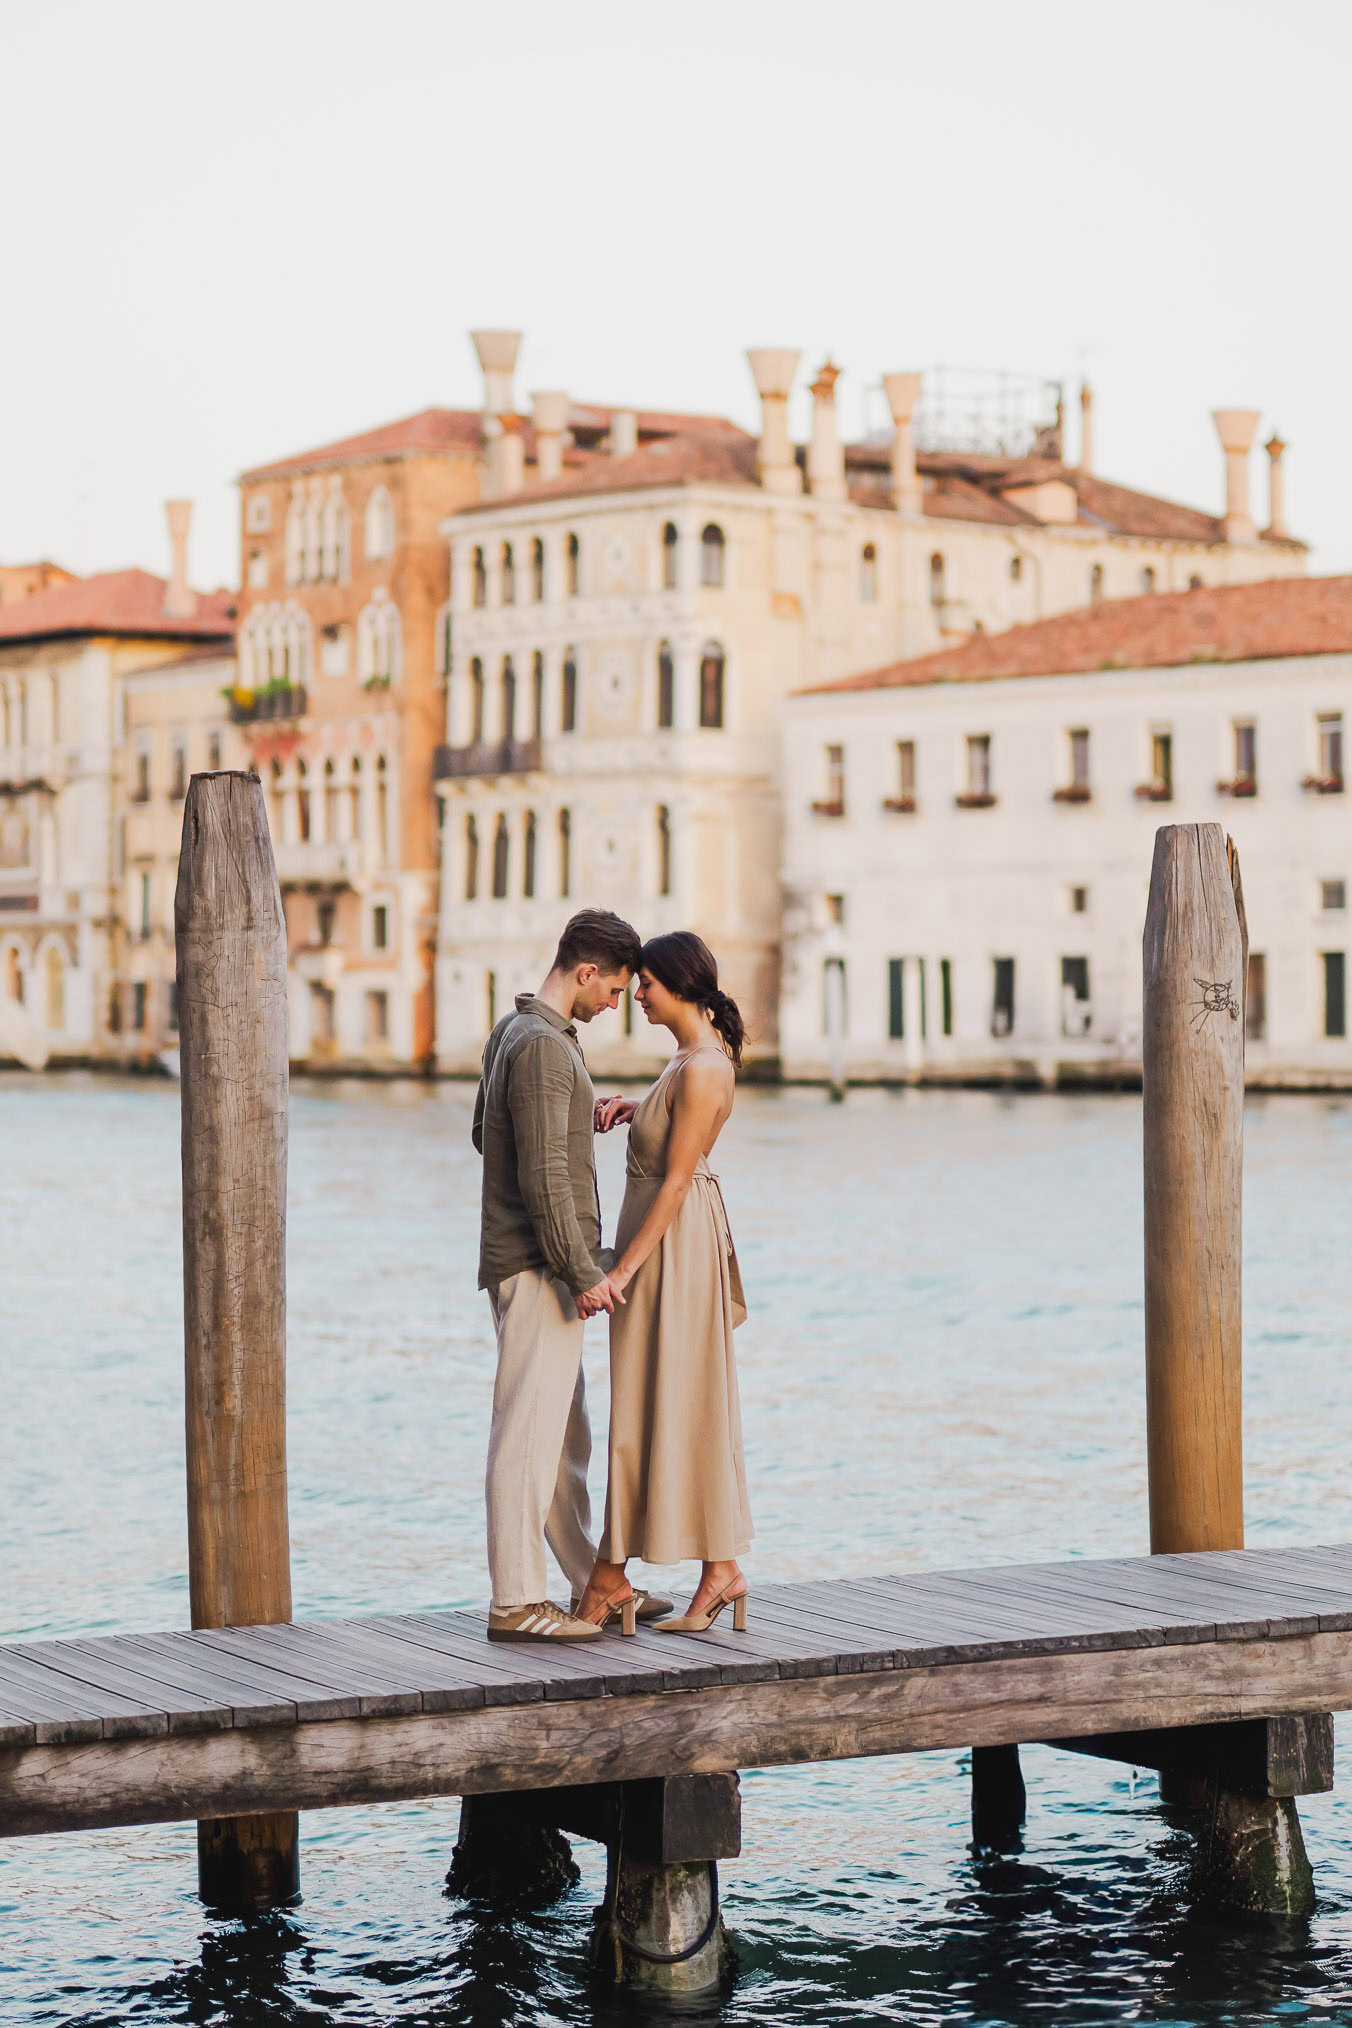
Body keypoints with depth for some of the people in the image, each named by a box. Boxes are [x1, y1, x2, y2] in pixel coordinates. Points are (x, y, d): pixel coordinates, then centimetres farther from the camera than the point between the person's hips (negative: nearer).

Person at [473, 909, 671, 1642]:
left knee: (566, 1436, 16)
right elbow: (544, 1174, -22)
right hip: (538, 1266, -11)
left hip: (537, 1268, 11)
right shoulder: (543, 1046, -18)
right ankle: (516, 1602, -4)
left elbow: (486, 1134, 24)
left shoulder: (512, 1032, 13)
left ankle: (595, 1582, 25)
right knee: (528, 1431, -7)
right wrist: (583, 1272, -20)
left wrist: (584, 1117, 16)